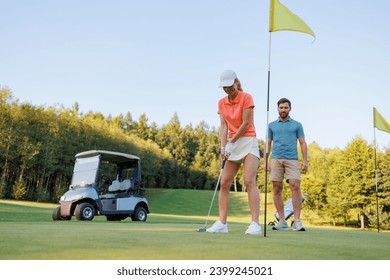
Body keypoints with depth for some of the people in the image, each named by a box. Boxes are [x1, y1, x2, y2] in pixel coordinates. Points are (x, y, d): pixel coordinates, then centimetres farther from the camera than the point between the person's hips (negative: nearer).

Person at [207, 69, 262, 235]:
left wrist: (231, 142, -12)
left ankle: (255, 224, -19)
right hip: (232, 144, 6)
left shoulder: (246, 98, -7)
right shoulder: (221, 103, 8)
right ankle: (222, 223, 2)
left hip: (248, 142, -6)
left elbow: (246, 124, -11)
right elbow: (223, 125, 1)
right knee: (224, 183, -1)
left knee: (249, 181, -17)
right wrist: (223, 146, -12)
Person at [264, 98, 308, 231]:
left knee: (295, 186, -15)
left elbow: (303, 143, 8)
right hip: (276, 160, 2)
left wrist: (305, 160, -3)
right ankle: (282, 221, 5)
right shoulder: (272, 125, 15)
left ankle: (297, 221, -12)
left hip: (292, 160, -1)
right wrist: (265, 161, 5)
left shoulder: (297, 125, 12)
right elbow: (268, 144, 14)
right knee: (277, 189, -1)